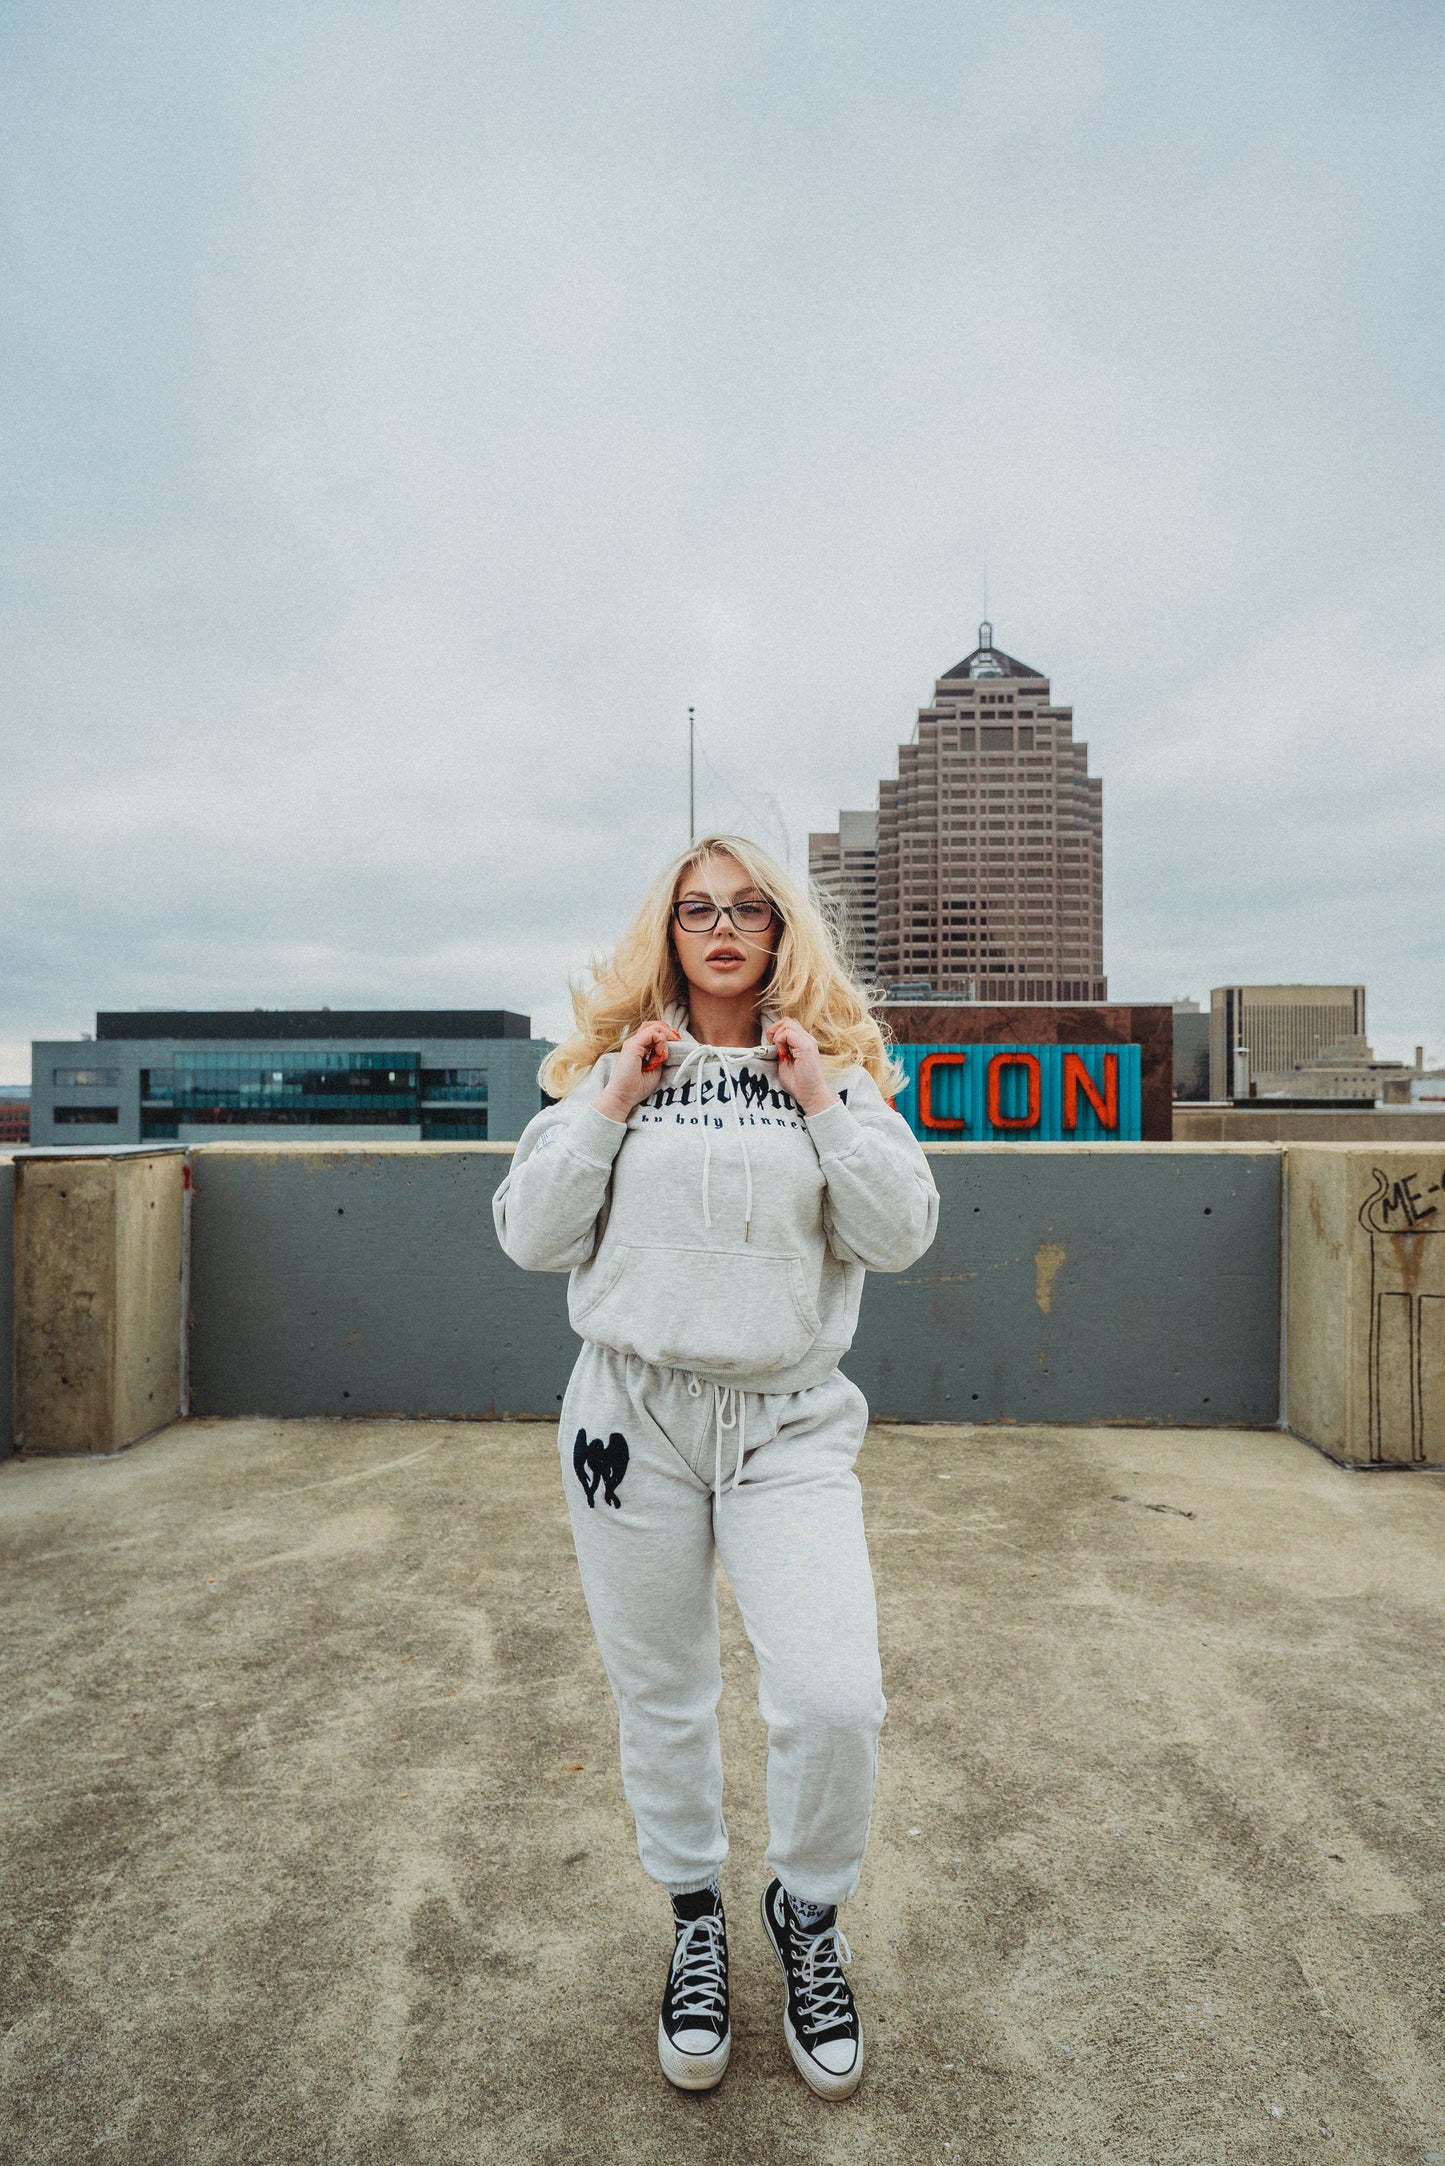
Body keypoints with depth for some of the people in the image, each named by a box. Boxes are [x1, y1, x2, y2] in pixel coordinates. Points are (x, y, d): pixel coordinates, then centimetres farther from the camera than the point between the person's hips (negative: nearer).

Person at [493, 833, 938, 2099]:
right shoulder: (609, 1066, 5)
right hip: (633, 1416, 1)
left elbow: (901, 1236, -5)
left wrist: (819, 1098, -10)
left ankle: (809, 1916, 22)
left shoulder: (839, 1070, 5)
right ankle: (695, 1918, 43)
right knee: (660, 1694, 14)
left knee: (835, 1697, -11)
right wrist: (611, 1106, -9)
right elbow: (530, 1237, -1)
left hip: (790, 1425, 0)